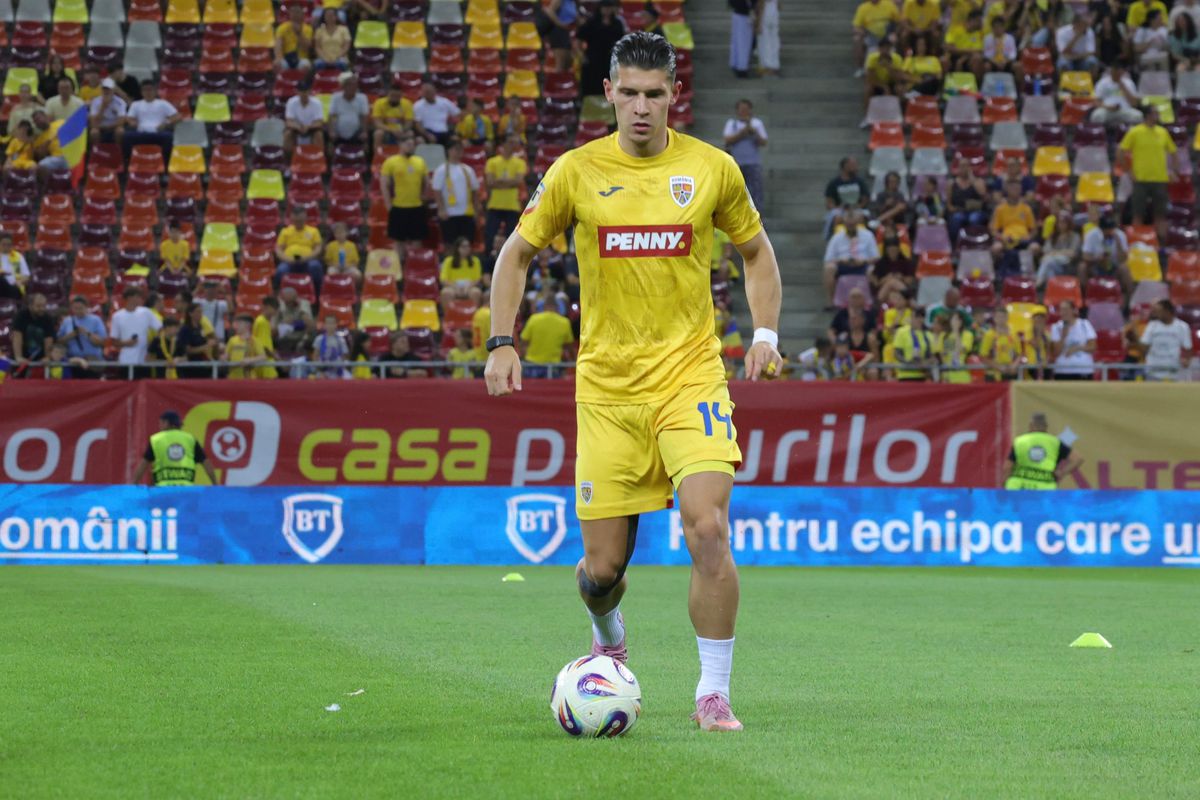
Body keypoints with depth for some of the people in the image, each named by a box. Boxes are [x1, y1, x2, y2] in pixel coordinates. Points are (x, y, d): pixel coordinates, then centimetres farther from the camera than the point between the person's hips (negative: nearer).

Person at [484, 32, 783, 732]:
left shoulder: (712, 168, 1)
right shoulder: (577, 171, 0)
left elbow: (756, 250, 16)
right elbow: (517, 254, 12)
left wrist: (766, 333, 4)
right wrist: (503, 343, 1)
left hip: (690, 373, -1)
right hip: (606, 385, 1)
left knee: (709, 528, -20)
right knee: (604, 566, 2)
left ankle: (715, 693, -8)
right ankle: (610, 642, 38)